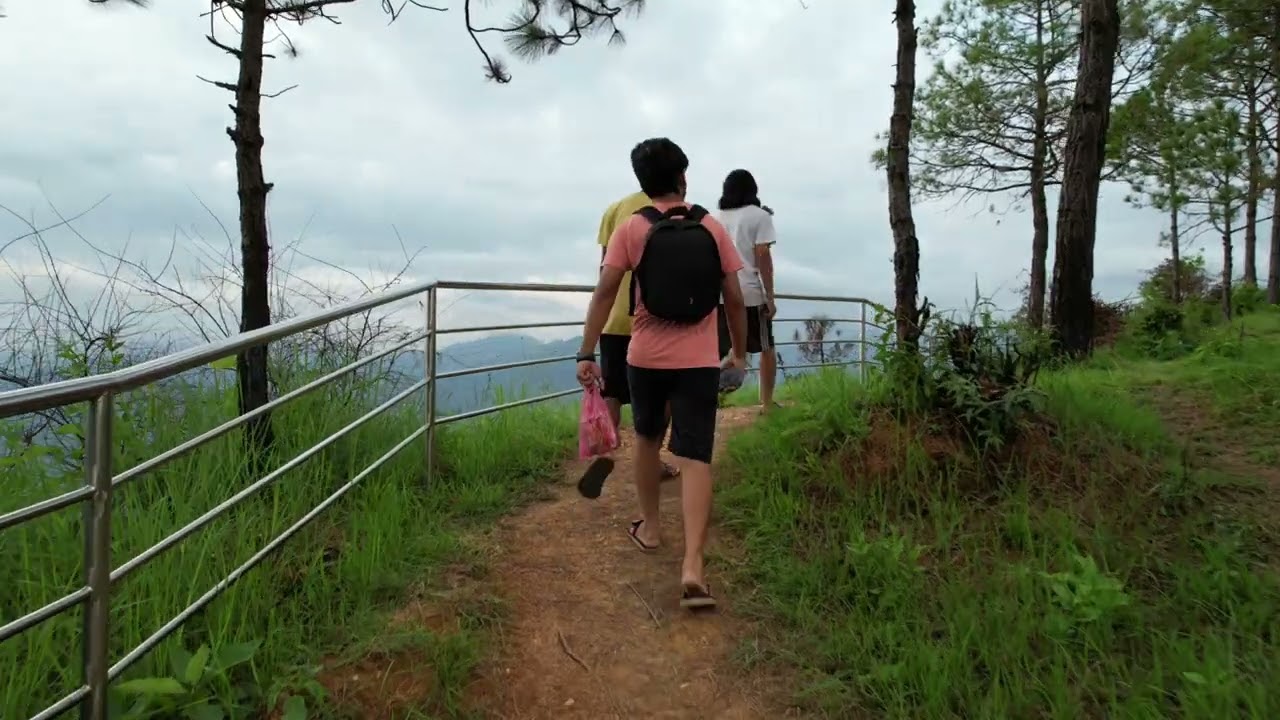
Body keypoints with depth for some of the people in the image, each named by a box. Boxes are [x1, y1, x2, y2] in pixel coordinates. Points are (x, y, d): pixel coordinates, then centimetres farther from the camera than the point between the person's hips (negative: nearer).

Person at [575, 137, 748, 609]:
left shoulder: (631, 229, -1)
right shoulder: (713, 229, 3)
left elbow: (605, 293, -7)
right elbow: (734, 299, 5)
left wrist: (586, 354, -4)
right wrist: (739, 352, 17)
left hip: (646, 358, 0)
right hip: (699, 361, 0)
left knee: (647, 439, 24)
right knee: (695, 459, -3)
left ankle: (649, 527, 37)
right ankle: (693, 568, -12)